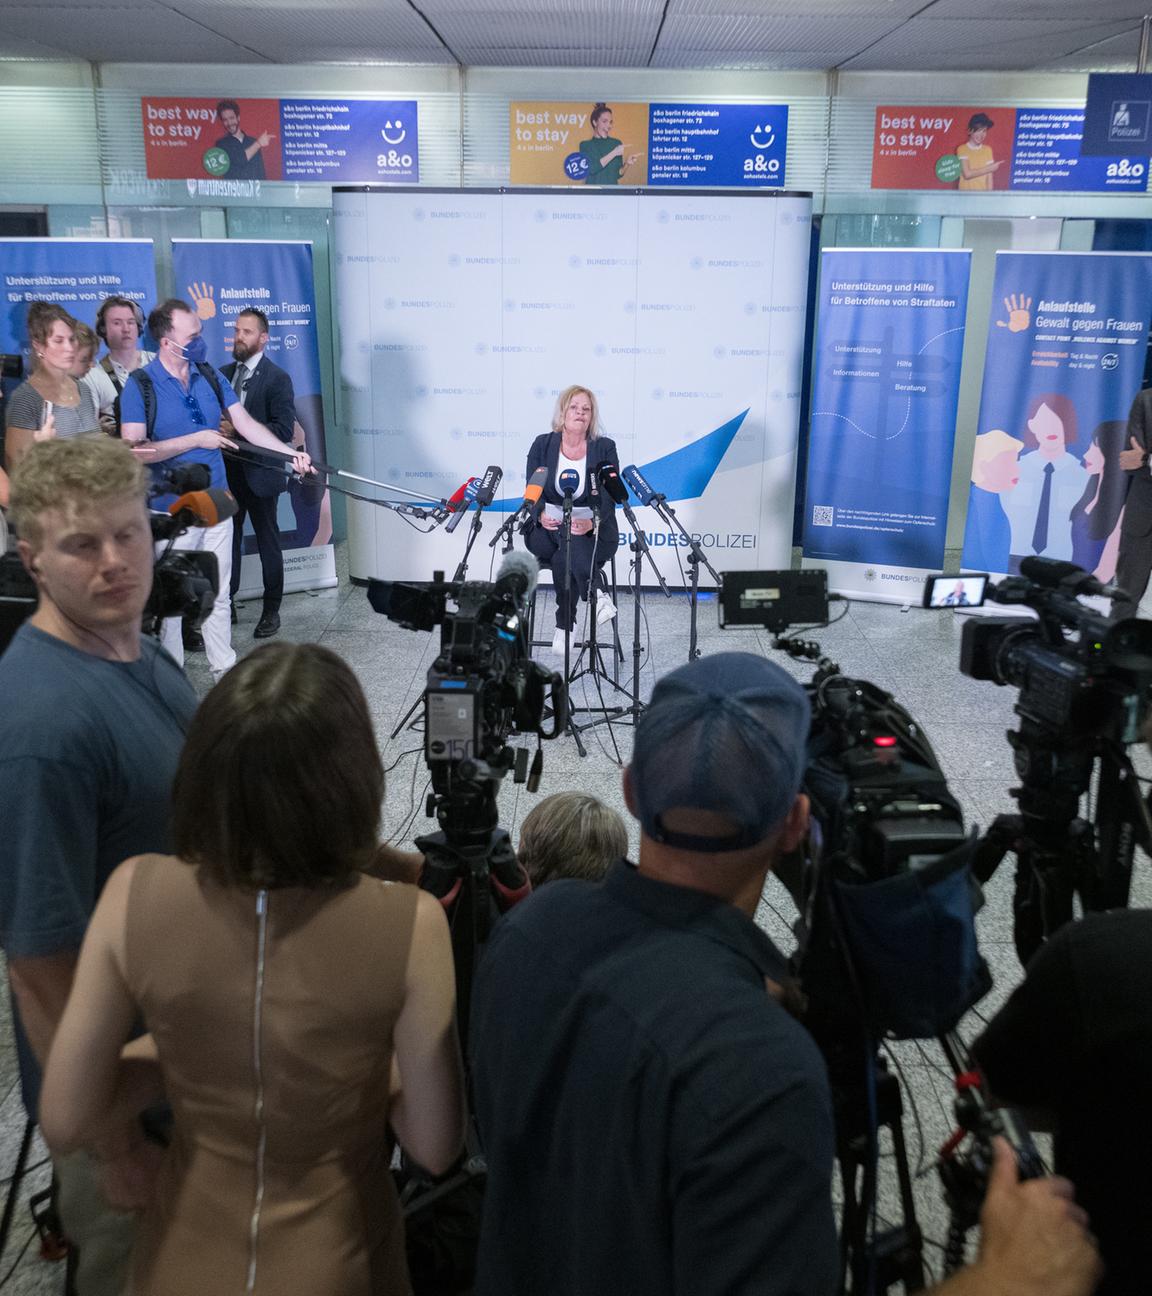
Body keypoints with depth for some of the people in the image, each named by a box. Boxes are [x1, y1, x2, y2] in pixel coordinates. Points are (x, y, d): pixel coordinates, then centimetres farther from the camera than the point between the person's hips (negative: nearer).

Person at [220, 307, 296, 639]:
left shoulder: (277, 378, -8)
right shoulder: (223, 374, 10)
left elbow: (284, 430, -16)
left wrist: (238, 431, -22)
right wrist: (217, 430, -6)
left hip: (259, 474, -5)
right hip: (226, 472, 5)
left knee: (268, 543, 6)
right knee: (228, 540, 11)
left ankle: (271, 610, 17)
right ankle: (226, 605, 21)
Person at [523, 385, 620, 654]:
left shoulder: (605, 448, 3)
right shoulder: (542, 445, 6)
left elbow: (608, 496, -8)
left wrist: (591, 523, -29)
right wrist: (541, 514, -23)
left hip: (592, 529, -1)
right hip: (547, 527, 1)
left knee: (566, 556, -34)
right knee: (565, 552, -35)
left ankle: (564, 626, -16)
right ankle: (596, 595, -18)